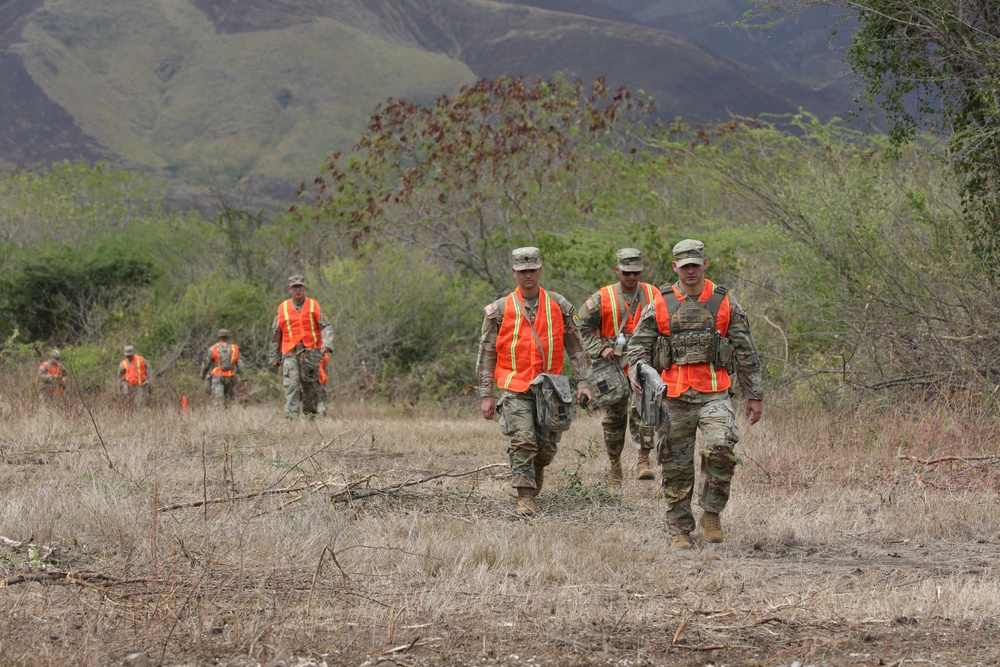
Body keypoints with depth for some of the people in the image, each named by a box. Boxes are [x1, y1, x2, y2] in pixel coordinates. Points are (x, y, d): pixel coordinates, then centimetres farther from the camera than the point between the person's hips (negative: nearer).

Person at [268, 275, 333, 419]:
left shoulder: (314, 306, 6)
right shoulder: (283, 308, 7)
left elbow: (326, 327, 0)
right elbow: (276, 334, 14)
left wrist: (326, 343, -19)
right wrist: (274, 356, 13)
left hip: (311, 353, 1)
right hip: (290, 354, -1)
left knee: (311, 387, 6)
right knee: (291, 386, -14)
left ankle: (310, 415, 20)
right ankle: (291, 417, -21)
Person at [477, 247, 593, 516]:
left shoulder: (559, 306, 7)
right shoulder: (500, 309, 1)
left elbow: (576, 348, 10)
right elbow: (486, 353, 3)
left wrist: (583, 383, 1)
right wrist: (486, 395, -2)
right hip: (515, 388, -2)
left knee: (546, 448, 4)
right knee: (523, 441, -16)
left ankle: (532, 478, 34)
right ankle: (525, 498, -12)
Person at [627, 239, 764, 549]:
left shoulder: (725, 303, 7)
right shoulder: (660, 305, 7)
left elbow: (746, 353, 10)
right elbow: (638, 344, 9)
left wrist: (754, 396, 8)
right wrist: (636, 370, -13)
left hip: (714, 393, -1)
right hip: (674, 397, 1)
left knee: (721, 447, -24)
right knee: (676, 467, 3)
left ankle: (711, 512, -4)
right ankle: (679, 530, 15)